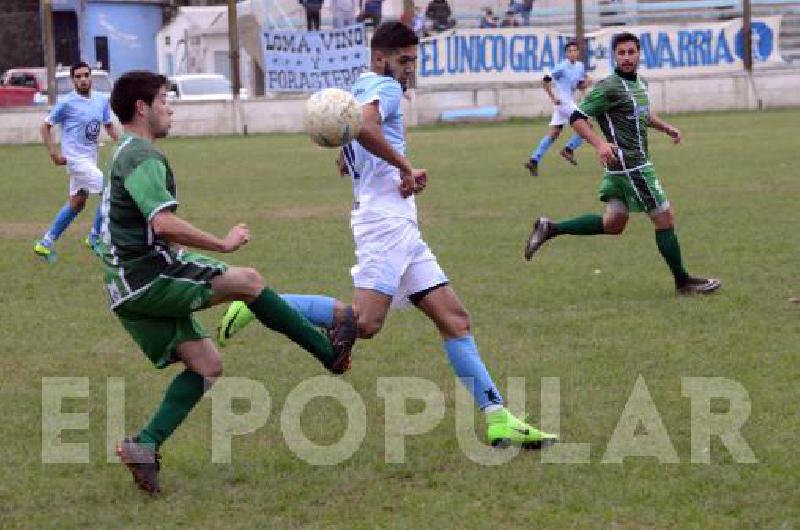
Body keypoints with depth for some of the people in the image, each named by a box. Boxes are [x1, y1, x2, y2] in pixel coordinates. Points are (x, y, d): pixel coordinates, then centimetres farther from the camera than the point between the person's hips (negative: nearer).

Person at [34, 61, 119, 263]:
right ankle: (95, 238, 3)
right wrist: (54, 152, -16)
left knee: (77, 203, 16)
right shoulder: (67, 102, -13)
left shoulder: (102, 100, 4)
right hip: (76, 158, -8)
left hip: (90, 158, 8)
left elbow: (108, 125, 15)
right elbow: (46, 126, -5)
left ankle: (46, 243, 26)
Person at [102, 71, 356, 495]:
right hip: (148, 275, -10)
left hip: (129, 288, 10)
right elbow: (164, 224, -27)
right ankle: (330, 352, 5)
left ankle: (144, 445, -2)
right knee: (248, 280, -4)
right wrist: (222, 244, -19)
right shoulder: (142, 157, -13)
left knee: (206, 364, 8)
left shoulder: (125, 155, 22)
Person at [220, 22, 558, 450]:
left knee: (454, 319, 5)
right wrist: (405, 166, -15)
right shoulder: (384, 87, -3)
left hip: (402, 229, 10)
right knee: (364, 322, -23)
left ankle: (499, 420, 2)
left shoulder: (359, 90, 25)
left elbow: (345, 164, 38)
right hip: (386, 219, -10)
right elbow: (365, 126, -26)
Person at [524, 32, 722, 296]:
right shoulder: (609, 87, -15)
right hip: (630, 165, -9)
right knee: (665, 218, -1)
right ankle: (683, 282, 10)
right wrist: (600, 144, -30)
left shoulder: (641, 83, 12)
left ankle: (550, 229, 16)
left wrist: (667, 128, 20)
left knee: (613, 223, 14)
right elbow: (577, 118, -16)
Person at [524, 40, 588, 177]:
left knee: (554, 133, 6)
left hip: (570, 102, 8)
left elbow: (580, 86, 20)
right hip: (563, 102, -8)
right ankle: (569, 149, 1)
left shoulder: (580, 66, 11)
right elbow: (546, 80, -15)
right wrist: (553, 98, -17)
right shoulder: (562, 67, -12)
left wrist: (585, 82, -2)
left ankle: (534, 160, 6)